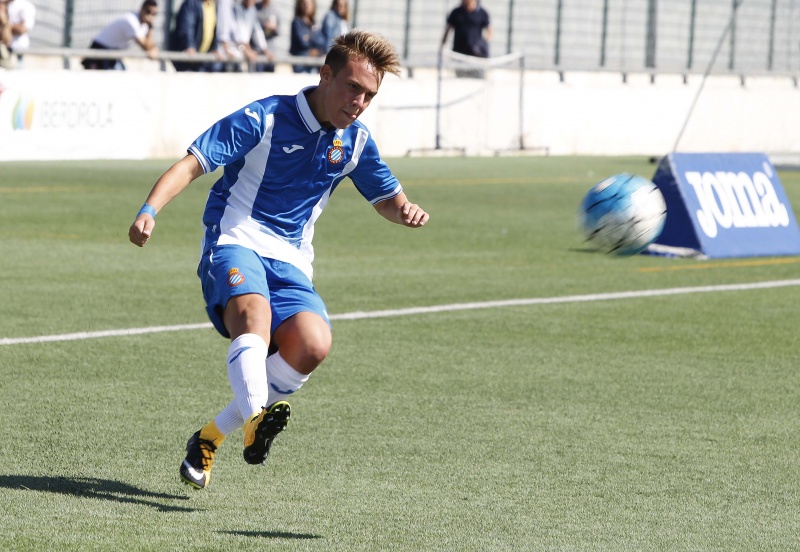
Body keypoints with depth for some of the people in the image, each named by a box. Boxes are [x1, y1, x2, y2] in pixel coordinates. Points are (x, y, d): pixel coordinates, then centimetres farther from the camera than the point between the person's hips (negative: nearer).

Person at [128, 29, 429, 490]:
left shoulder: (356, 140, 8)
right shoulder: (264, 119, -8)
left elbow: (387, 198, 22)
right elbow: (194, 163, -13)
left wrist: (406, 210, -4)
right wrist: (150, 210, -29)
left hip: (291, 262, 5)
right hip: (236, 243, -5)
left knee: (312, 346, -22)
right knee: (254, 310, -37)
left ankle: (211, 436, -9)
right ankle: (256, 421, -59)